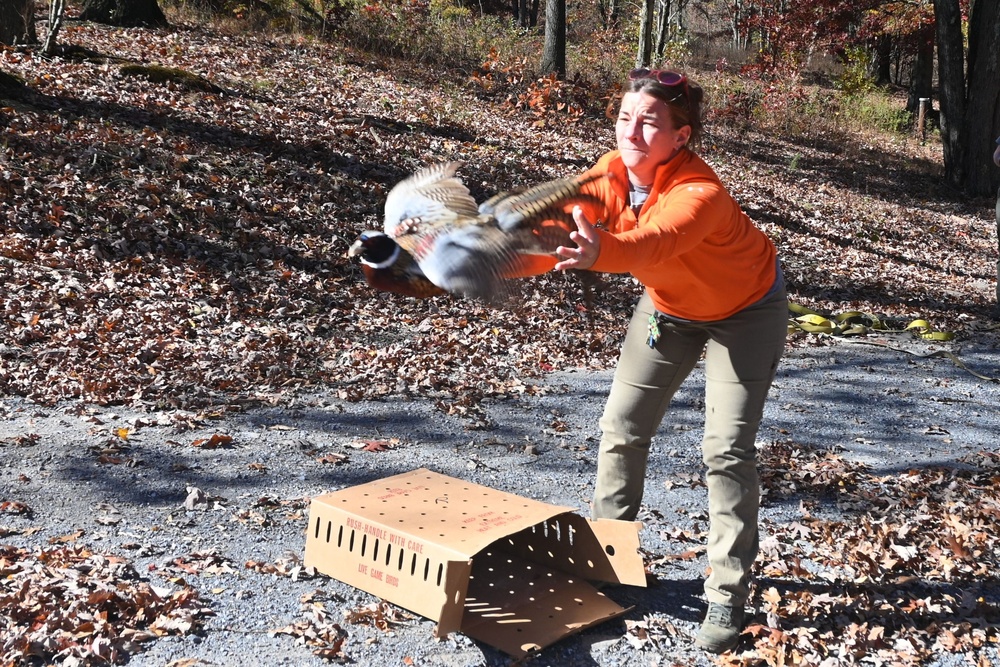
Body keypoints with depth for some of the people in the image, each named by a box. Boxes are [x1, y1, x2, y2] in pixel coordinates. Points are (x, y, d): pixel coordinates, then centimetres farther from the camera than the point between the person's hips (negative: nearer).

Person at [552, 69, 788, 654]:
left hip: (745, 313, -6)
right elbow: (571, 223, -26)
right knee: (623, 426, 4)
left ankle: (729, 594, 4)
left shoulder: (700, 194, -39)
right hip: (669, 307, 6)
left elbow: (652, 244, -58)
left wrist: (598, 253, -79)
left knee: (728, 448, -10)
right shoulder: (611, 171, -19)